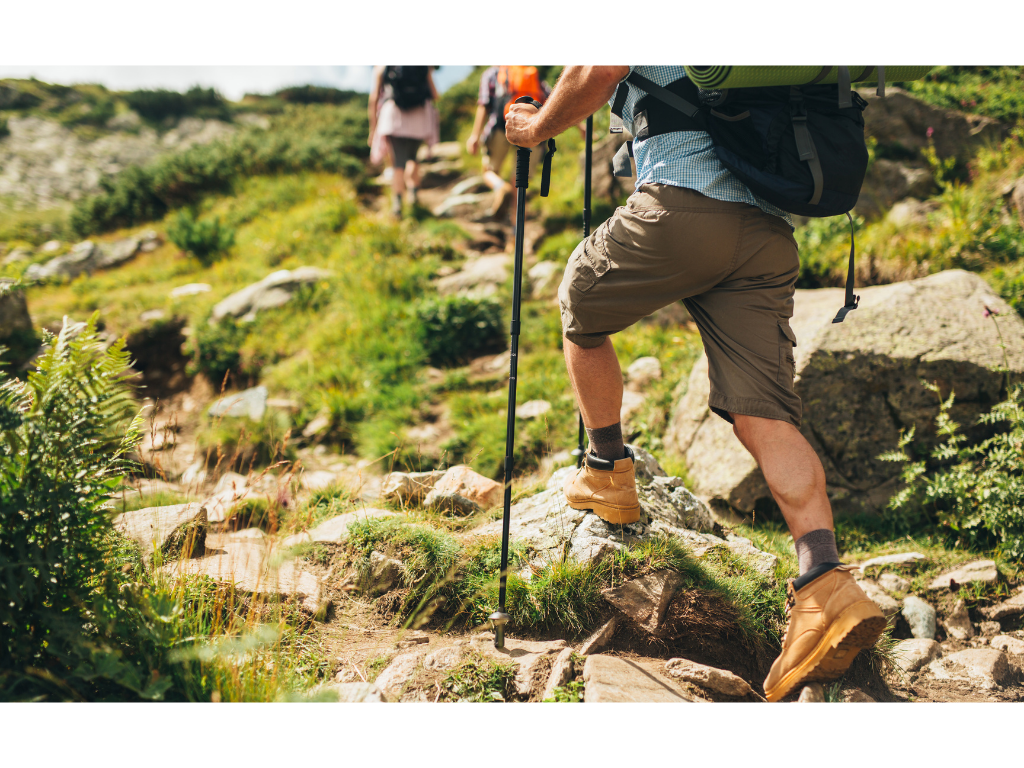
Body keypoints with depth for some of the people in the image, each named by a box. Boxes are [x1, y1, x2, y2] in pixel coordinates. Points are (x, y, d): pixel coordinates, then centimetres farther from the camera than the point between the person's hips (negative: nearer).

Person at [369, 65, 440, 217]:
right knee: (412, 156, 23)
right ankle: (413, 192, 10)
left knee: (398, 163, -1)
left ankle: (397, 203, -16)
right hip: (419, 119, 1)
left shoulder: (381, 67, 9)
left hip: (394, 119, -1)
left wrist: (373, 128, 8)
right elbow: (434, 95, 10)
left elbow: (374, 99, 5)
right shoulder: (425, 67, 11)